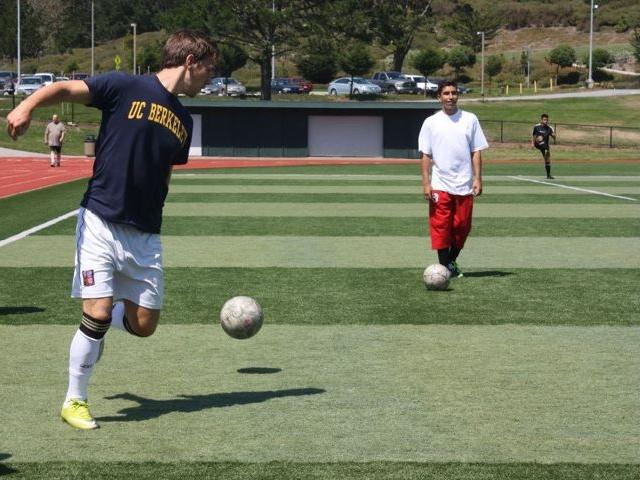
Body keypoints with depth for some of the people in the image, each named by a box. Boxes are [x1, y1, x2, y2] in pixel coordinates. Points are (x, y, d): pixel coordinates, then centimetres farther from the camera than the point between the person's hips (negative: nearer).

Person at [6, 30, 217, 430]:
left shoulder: (184, 121, 14)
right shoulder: (126, 87, -5)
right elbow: (65, 89, -11)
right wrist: (28, 106, -30)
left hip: (145, 236, 6)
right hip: (101, 223, -6)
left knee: (144, 325, 1)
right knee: (98, 314, -11)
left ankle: (99, 319, 33)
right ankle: (75, 401, 7)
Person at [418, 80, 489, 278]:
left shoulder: (470, 120, 6)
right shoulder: (431, 122, 4)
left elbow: (476, 151, 5)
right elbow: (426, 155, 3)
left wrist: (477, 179, -3)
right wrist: (426, 183, -4)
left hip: (465, 185, 1)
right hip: (439, 185, -1)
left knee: (462, 226, 5)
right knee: (440, 226, -5)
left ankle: (452, 260, 23)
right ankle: (445, 266, 1)